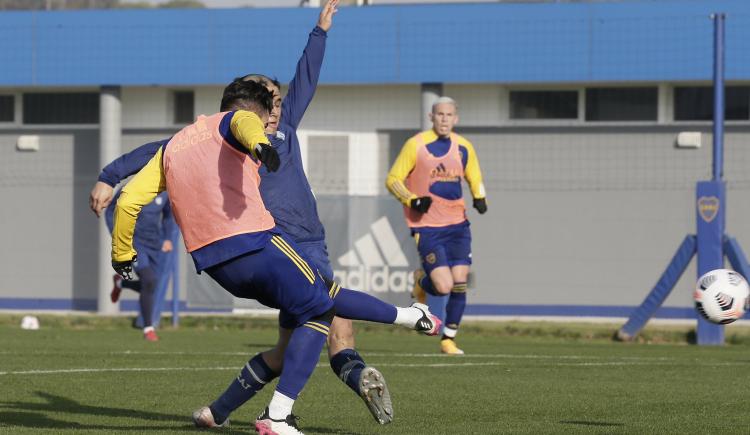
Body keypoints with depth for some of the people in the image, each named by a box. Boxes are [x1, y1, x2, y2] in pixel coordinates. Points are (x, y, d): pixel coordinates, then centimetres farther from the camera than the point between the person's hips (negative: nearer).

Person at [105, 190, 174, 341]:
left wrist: (168, 239, 5)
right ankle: (148, 328, -6)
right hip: (135, 243, -5)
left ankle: (120, 282, 42)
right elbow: (111, 211, 1)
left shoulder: (165, 193, -3)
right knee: (149, 282, -20)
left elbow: (168, 215, 16)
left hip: (155, 245, 5)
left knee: (149, 287, 9)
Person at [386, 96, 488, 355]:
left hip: (457, 226, 4)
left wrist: (479, 198, -1)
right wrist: (412, 201, -20)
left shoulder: (464, 148, 7)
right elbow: (393, 180, -4)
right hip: (427, 227, -4)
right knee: (443, 286, -15)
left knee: (459, 283, -6)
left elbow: (475, 179, 21)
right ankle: (421, 281, 22)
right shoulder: (416, 145, -7)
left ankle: (449, 339, 11)